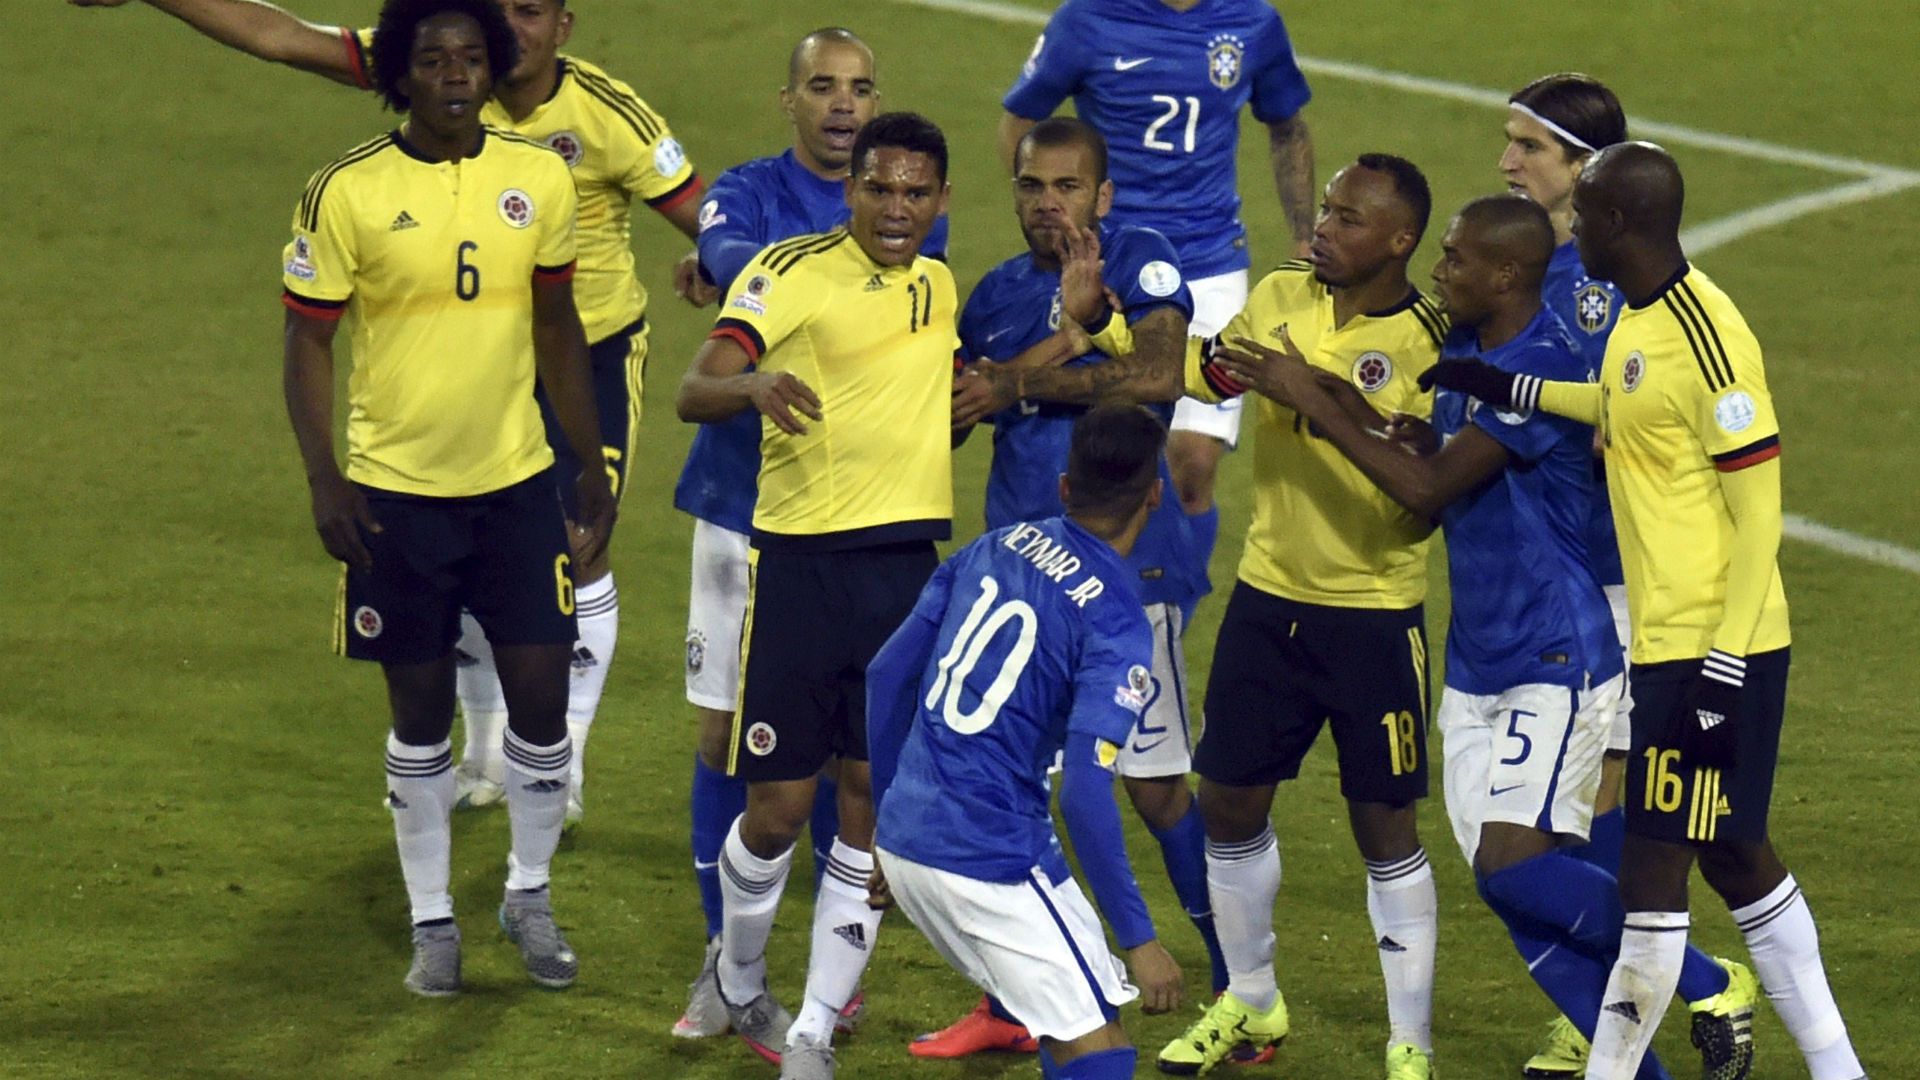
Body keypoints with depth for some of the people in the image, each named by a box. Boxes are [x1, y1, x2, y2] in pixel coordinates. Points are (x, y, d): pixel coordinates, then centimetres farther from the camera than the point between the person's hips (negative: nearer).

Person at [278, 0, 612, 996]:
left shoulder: (540, 181, 0)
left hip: (517, 483, 2)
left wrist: (593, 466, 11)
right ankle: (432, 920, 21)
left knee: (541, 696, 1)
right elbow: (307, 341, -5)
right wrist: (325, 481, -13)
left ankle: (529, 896, 23)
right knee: (421, 716, 6)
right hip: (396, 493, -2)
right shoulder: (348, 193, -10)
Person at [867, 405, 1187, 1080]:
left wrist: (889, 819, 24)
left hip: (904, 838, 8)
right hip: (990, 865, -8)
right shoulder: (1115, 625, -13)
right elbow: (1085, 796, -19)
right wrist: (1139, 940, -13)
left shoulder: (993, 548, 7)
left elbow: (887, 675, 12)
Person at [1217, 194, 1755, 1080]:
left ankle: (1712, 986, 1)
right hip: (1476, 663, 9)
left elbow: (1428, 488, -21)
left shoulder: (1542, 367, -20)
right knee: (1510, 883, 3)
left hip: (1555, 658, -9)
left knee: (1513, 867, -17)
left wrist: (1311, 400, -16)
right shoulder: (1461, 349, 9)